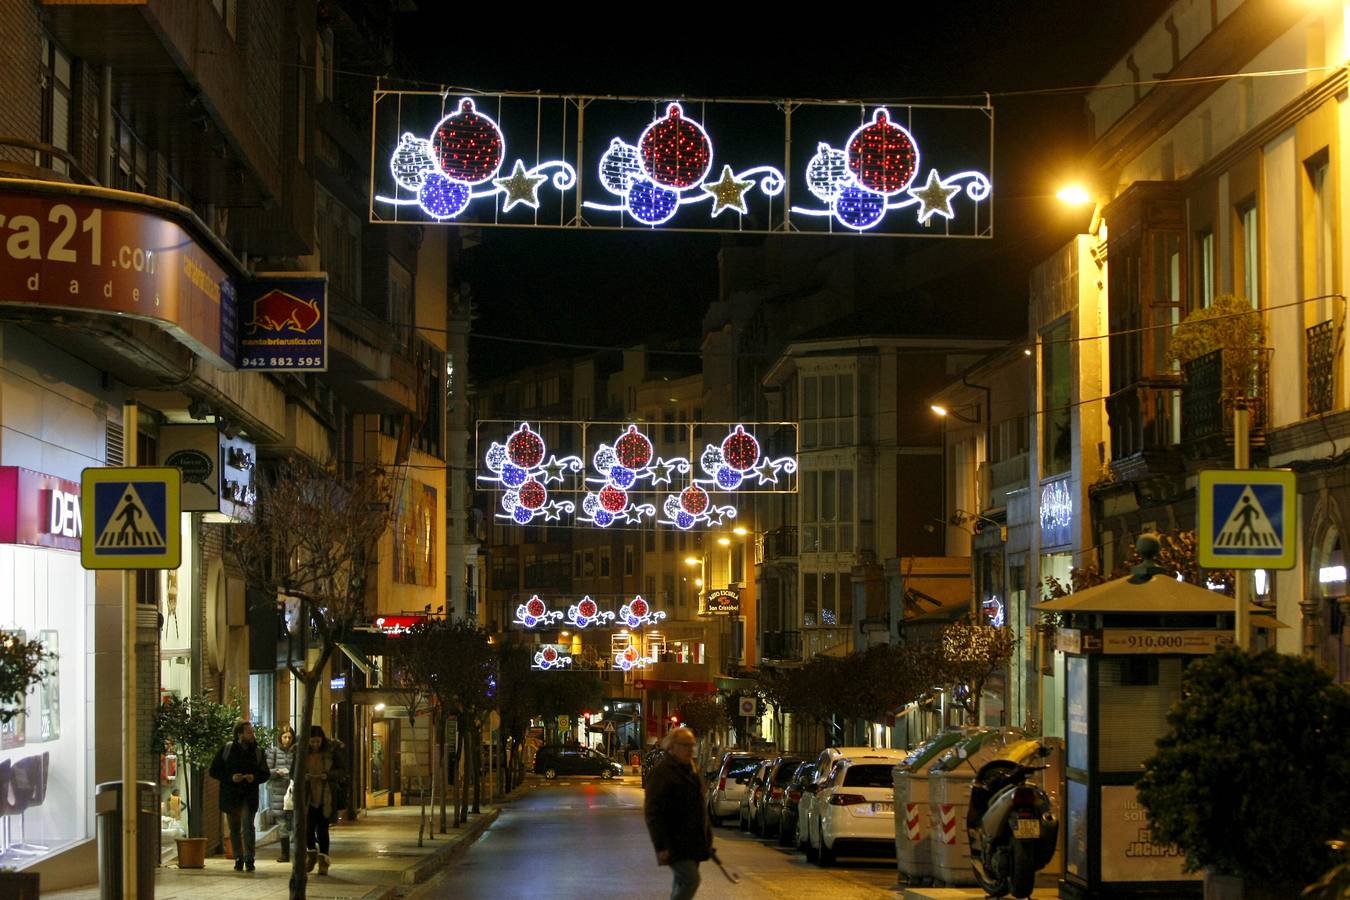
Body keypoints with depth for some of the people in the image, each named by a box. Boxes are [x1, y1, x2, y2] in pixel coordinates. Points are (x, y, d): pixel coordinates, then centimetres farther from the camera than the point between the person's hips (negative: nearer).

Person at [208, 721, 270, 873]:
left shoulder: (257, 751, 5)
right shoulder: (226, 750, 0)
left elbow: (265, 774, 12)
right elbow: (214, 771, 1)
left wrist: (254, 777, -10)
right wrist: (231, 777, -14)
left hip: (249, 796, -1)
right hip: (230, 795, 1)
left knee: (247, 826, -14)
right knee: (234, 829, 8)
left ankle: (249, 859, -8)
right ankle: (238, 859, 20)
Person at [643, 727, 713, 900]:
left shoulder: (689, 770, 16)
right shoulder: (661, 774, -13)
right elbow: (653, 813, -18)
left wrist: (707, 837, 22)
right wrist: (661, 845, -22)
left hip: (692, 842, 9)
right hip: (676, 844, -9)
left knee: (682, 882, 12)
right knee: (690, 879, -17)